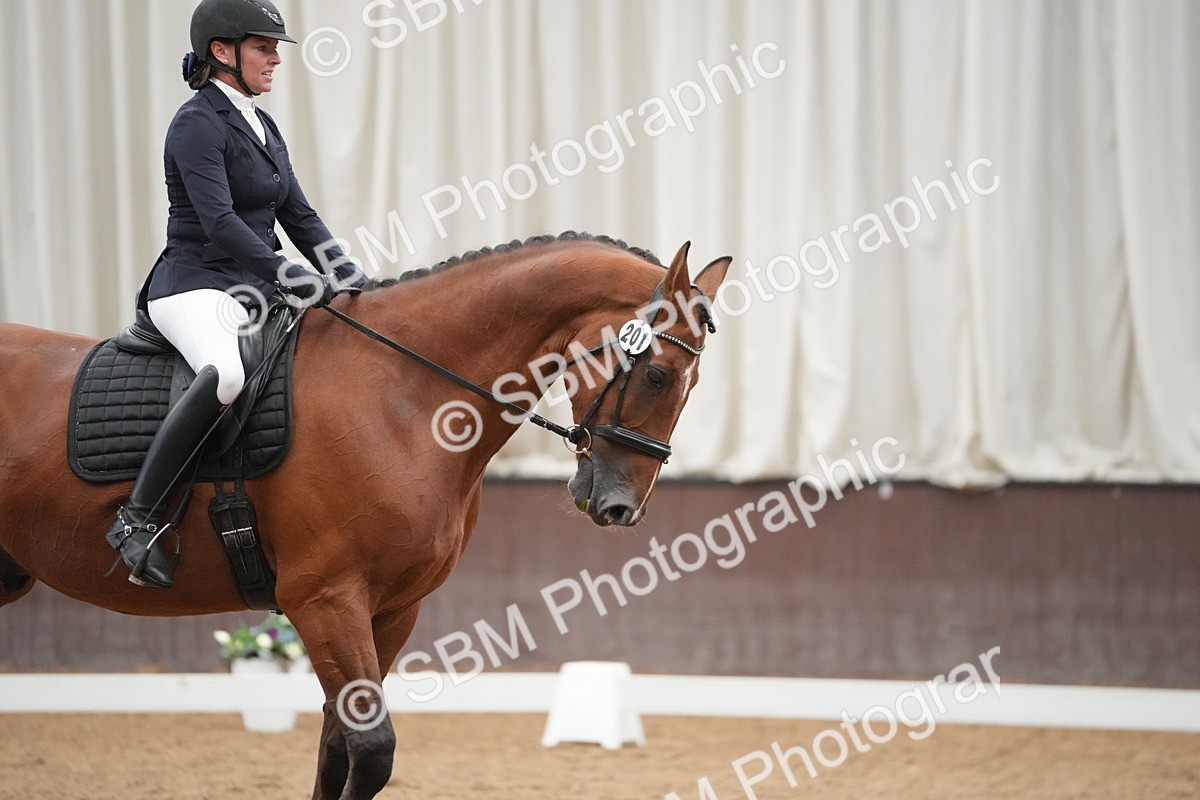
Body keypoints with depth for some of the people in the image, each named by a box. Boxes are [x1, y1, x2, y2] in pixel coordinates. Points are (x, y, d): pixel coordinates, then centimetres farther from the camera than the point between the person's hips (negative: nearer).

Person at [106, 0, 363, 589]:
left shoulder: (262, 127, 18)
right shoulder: (197, 125, -10)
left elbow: (299, 217, 19)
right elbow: (218, 220, -22)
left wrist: (350, 279, 5)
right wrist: (287, 276, -30)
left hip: (253, 292, 10)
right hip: (195, 289, -10)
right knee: (227, 374, -39)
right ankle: (139, 517, -33)